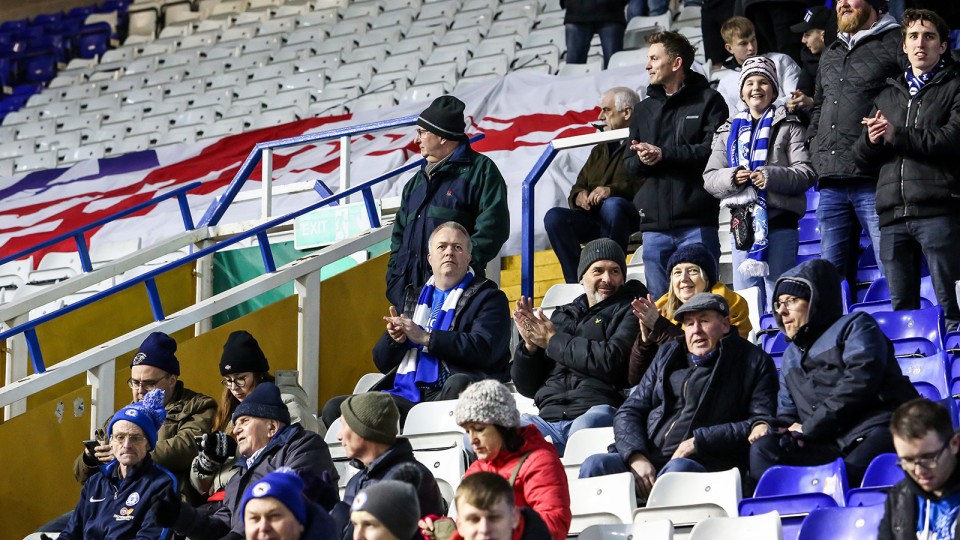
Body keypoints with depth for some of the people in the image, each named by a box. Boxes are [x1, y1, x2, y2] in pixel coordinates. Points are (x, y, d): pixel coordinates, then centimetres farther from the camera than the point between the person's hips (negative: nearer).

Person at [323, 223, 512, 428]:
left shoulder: (488, 297, 12)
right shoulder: (415, 298, 29)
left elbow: (483, 349, -9)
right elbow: (382, 362, 27)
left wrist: (424, 337, -8)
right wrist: (395, 339, 3)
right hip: (406, 396, 5)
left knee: (459, 384, -41)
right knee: (334, 409, -14)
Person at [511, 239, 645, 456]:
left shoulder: (629, 311, 13)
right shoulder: (562, 316, 28)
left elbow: (611, 361, -8)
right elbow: (526, 387, 26)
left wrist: (553, 341, 3)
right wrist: (530, 346, 5)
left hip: (597, 411, -5)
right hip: (549, 418, 5)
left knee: (583, 430, -42)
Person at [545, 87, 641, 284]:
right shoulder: (600, 151, 29)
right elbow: (578, 189, 24)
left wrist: (613, 190, -24)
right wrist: (579, 196, 0)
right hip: (595, 220, 6)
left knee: (612, 205, -39)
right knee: (554, 216, -20)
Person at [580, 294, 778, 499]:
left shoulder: (754, 362, 10)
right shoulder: (667, 355, 25)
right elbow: (629, 412, 20)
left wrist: (699, 441, -10)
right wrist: (636, 457, -3)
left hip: (705, 464, -5)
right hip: (649, 459, 5)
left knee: (678, 469, -39)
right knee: (595, 465, -24)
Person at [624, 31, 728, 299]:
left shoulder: (707, 101, 3)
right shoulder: (644, 110, 21)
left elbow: (715, 150, -11)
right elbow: (629, 164, 16)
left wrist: (663, 154, -13)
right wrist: (642, 160, -8)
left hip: (697, 224, -5)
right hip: (654, 225, 5)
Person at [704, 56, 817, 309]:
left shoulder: (788, 127, 5)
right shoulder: (730, 131, 18)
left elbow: (807, 173, -5)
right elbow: (709, 177, 12)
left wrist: (772, 176, -20)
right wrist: (731, 177, -9)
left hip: (779, 222, -5)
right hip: (742, 221, 5)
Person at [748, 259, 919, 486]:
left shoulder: (854, 326, 12)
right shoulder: (791, 357, 33)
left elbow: (859, 382, -6)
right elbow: (788, 415, 30)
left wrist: (809, 427, -7)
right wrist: (769, 426, 3)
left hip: (879, 430, -6)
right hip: (832, 446, 6)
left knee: (849, 475, -41)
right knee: (763, 451, -21)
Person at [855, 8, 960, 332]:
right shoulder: (888, 97, 26)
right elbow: (864, 157, 22)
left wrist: (897, 135, -9)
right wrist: (872, 140, -2)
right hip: (893, 214, 5)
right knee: (901, 307, 4)